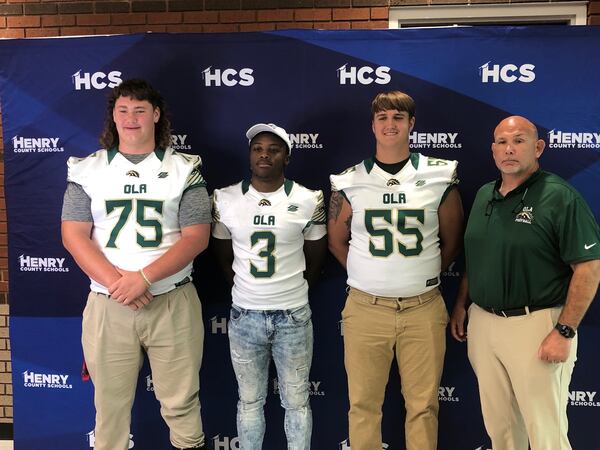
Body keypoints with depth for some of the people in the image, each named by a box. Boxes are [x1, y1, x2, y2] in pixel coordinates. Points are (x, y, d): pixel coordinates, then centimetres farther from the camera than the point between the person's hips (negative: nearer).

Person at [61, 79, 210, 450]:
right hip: (107, 305, 1)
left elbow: (197, 237, -6)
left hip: (173, 302, -1)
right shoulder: (88, 170, 6)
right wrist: (117, 283, -14)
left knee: (181, 402, 7)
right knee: (110, 402, 10)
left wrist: (143, 277, -17)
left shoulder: (184, 169, 2)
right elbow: (74, 235, -1)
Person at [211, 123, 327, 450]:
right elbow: (223, 257, 10)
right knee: (249, 401, 14)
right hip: (244, 316, 1)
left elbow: (316, 255, 8)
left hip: (294, 316, -1)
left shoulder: (309, 201, -5)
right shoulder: (224, 199, -3)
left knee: (296, 401, 12)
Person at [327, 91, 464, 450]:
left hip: (424, 309, 0)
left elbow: (452, 241, 11)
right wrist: (368, 276, 10)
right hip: (366, 309, 0)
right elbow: (336, 240, 13)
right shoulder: (349, 181, 2)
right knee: (364, 403, 8)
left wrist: (425, 276, 9)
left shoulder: (440, 176, 1)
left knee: (423, 404, 9)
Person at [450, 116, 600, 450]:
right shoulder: (484, 196, 10)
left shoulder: (559, 196, -11)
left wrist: (564, 332, -17)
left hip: (536, 324, -6)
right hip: (483, 321, 6)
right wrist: (461, 304, 16)